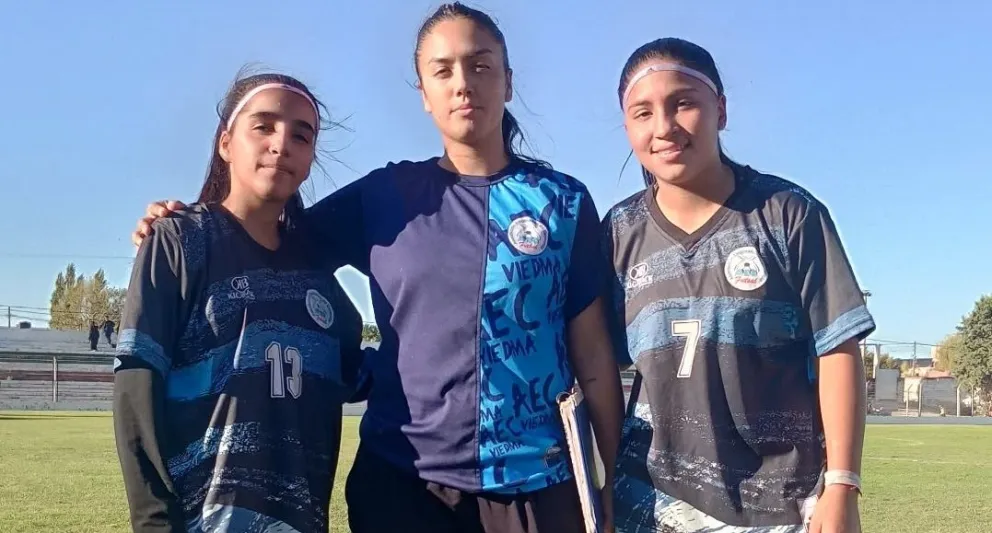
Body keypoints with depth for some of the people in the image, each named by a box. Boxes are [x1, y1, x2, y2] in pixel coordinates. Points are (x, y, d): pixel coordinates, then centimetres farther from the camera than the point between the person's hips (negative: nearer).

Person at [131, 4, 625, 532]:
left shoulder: (564, 202, 1)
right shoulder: (385, 194, 3)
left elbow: (593, 356, 0)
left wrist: (610, 484, -1)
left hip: (533, 481, 0)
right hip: (401, 477, 1)